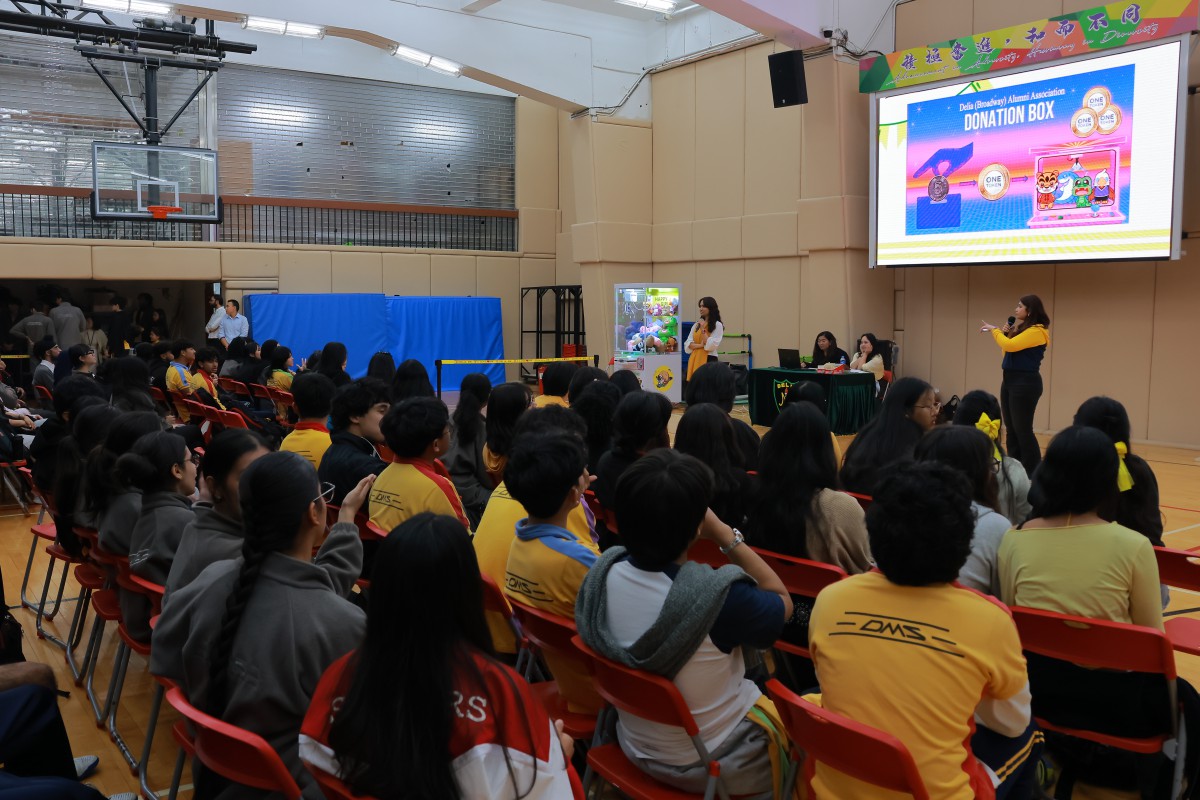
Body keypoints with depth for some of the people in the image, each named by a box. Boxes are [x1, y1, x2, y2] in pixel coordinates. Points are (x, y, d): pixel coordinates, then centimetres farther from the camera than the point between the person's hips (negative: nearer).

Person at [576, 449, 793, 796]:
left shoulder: (605, 570, -16)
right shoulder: (719, 594, -33)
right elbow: (782, 602, -12)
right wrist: (724, 534, -17)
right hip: (712, 763, -5)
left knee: (758, 686, 28)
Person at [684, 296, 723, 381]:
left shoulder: (717, 325, 0)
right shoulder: (696, 325, 16)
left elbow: (711, 345, -11)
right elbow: (687, 344, 8)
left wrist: (703, 329, -10)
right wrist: (700, 345, -10)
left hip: (709, 360, -5)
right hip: (694, 360, 5)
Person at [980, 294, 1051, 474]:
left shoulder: (1037, 331, -14)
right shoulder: (1022, 329, 13)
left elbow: (1009, 346, -23)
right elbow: (1008, 352, 17)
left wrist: (994, 330, -8)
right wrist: (1005, 333, 5)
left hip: (1026, 383, -9)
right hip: (1009, 381, 9)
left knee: (1023, 429, -8)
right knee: (1011, 429, 11)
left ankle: (1034, 473, -2)